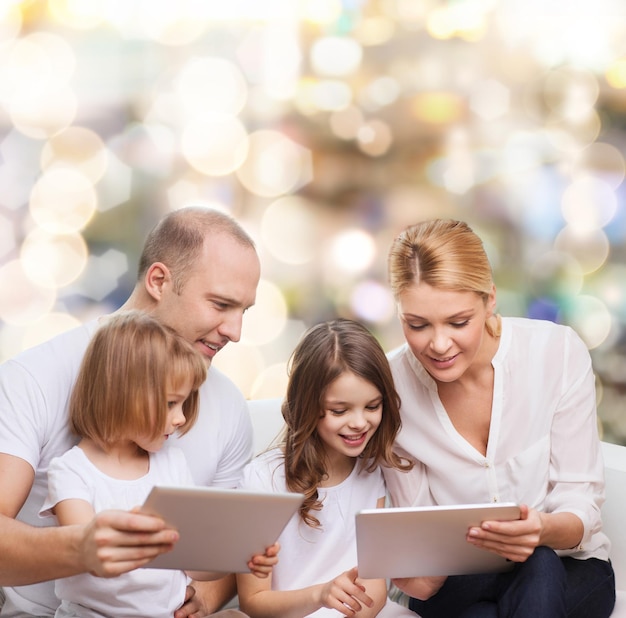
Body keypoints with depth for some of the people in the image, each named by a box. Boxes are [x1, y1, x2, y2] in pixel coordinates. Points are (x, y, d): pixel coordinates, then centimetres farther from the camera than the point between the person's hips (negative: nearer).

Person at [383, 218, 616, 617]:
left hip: (570, 572, 0)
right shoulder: (391, 385, -12)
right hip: (461, 583, 0)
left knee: (540, 566, -34)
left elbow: (582, 503, -12)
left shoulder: (559, 351, -15)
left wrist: (544, 529, -36)